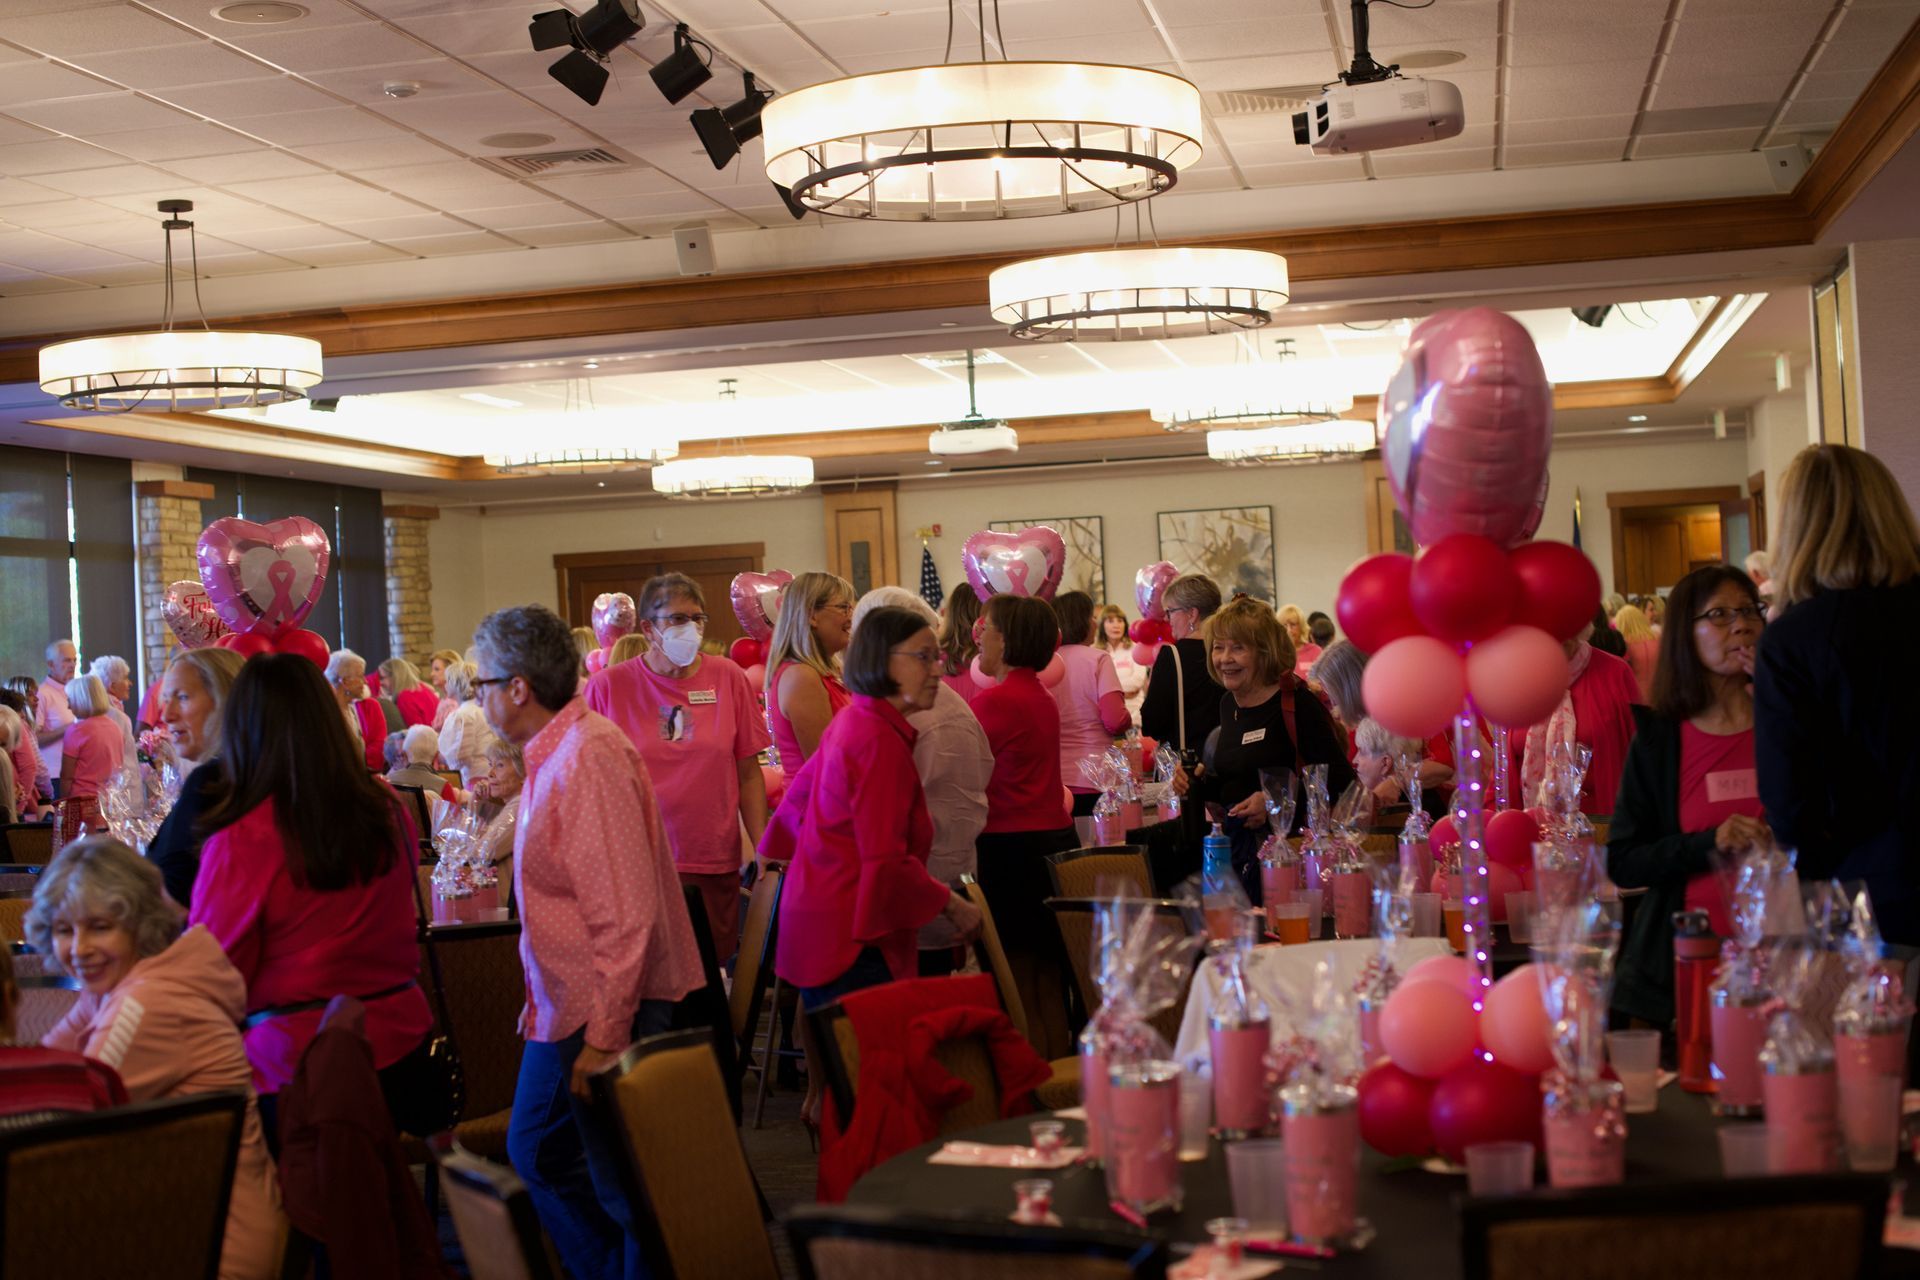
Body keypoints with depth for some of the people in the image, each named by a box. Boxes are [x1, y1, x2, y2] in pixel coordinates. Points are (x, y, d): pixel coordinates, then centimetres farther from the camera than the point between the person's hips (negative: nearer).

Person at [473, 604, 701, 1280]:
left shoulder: (589, 757, -22)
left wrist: (604, 1037, -23)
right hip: (565, 1006, 11)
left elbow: (624, 913, -25)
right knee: (535, 1151, 20)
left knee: (626, 1188, 1)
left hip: (604, 1013, -11)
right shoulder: (552, 754, 10)